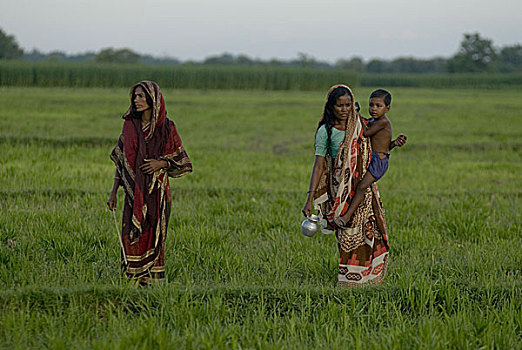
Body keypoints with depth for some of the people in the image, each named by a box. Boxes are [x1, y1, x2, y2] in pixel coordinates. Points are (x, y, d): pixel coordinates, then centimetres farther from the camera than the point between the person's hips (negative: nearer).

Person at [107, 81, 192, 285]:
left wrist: (161, 163, -16)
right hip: (134, 191, 2)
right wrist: (114, 192, 7)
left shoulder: (166, 127, -3)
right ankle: (133, 282, 7)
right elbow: (121, 160, 10)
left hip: (157, 191, -2)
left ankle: (154, 282, 9)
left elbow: (181, 160, 3)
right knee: (131, 239, -2)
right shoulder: (130, 125, 6)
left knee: (154, 237, -1)